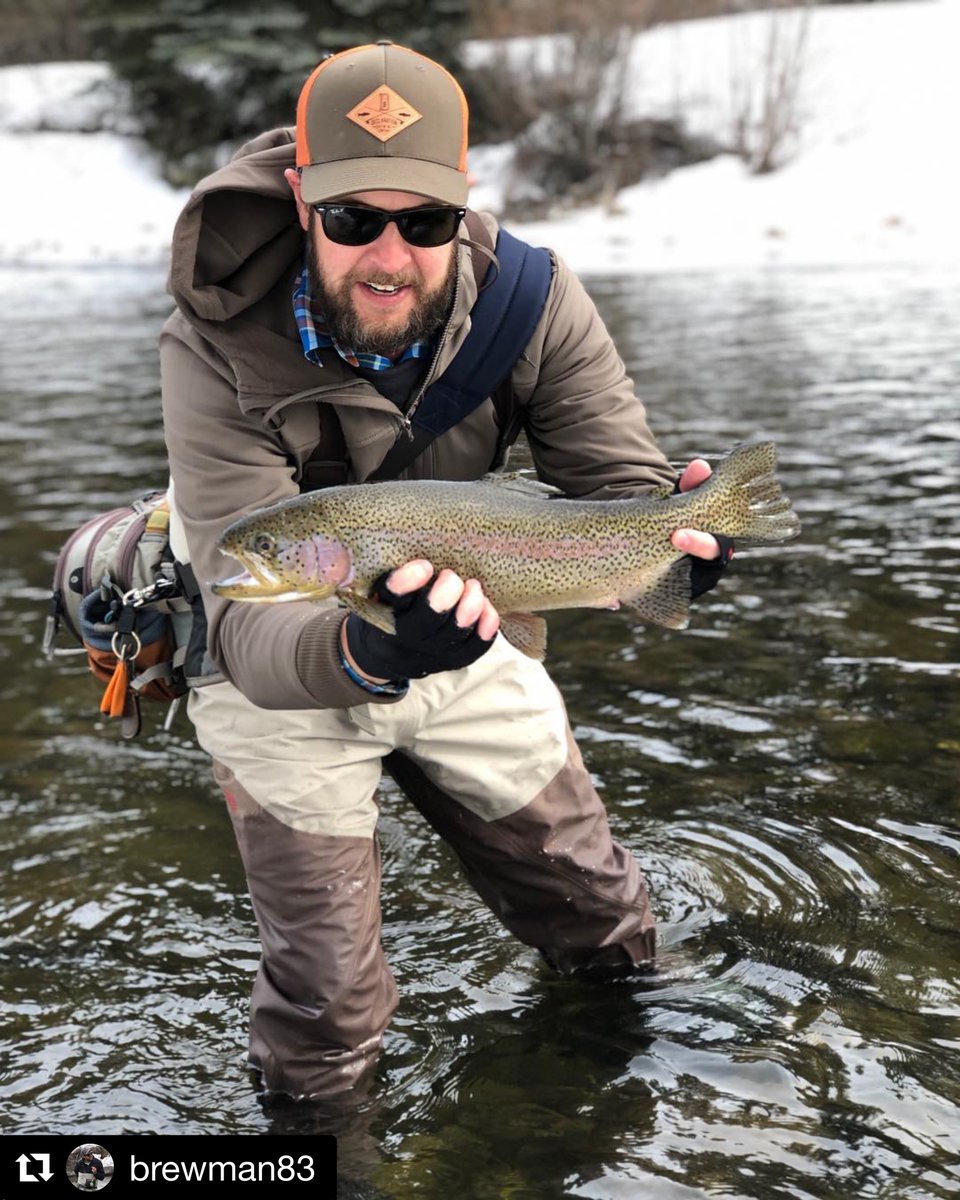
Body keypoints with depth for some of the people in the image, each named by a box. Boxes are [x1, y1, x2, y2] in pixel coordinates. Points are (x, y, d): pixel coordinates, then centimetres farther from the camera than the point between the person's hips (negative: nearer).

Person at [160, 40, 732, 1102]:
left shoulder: (530, 299, -21)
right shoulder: (218, 354, -30)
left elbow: (620, 487, -19)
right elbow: (247, 621, -35)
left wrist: (669, 535, -44)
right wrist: (360, 655, -58)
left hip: (464, 654, 4)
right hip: (286, 685, -3)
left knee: (609, 938, 18)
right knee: (326, 1038, 3)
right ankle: (309, 1102, 39)